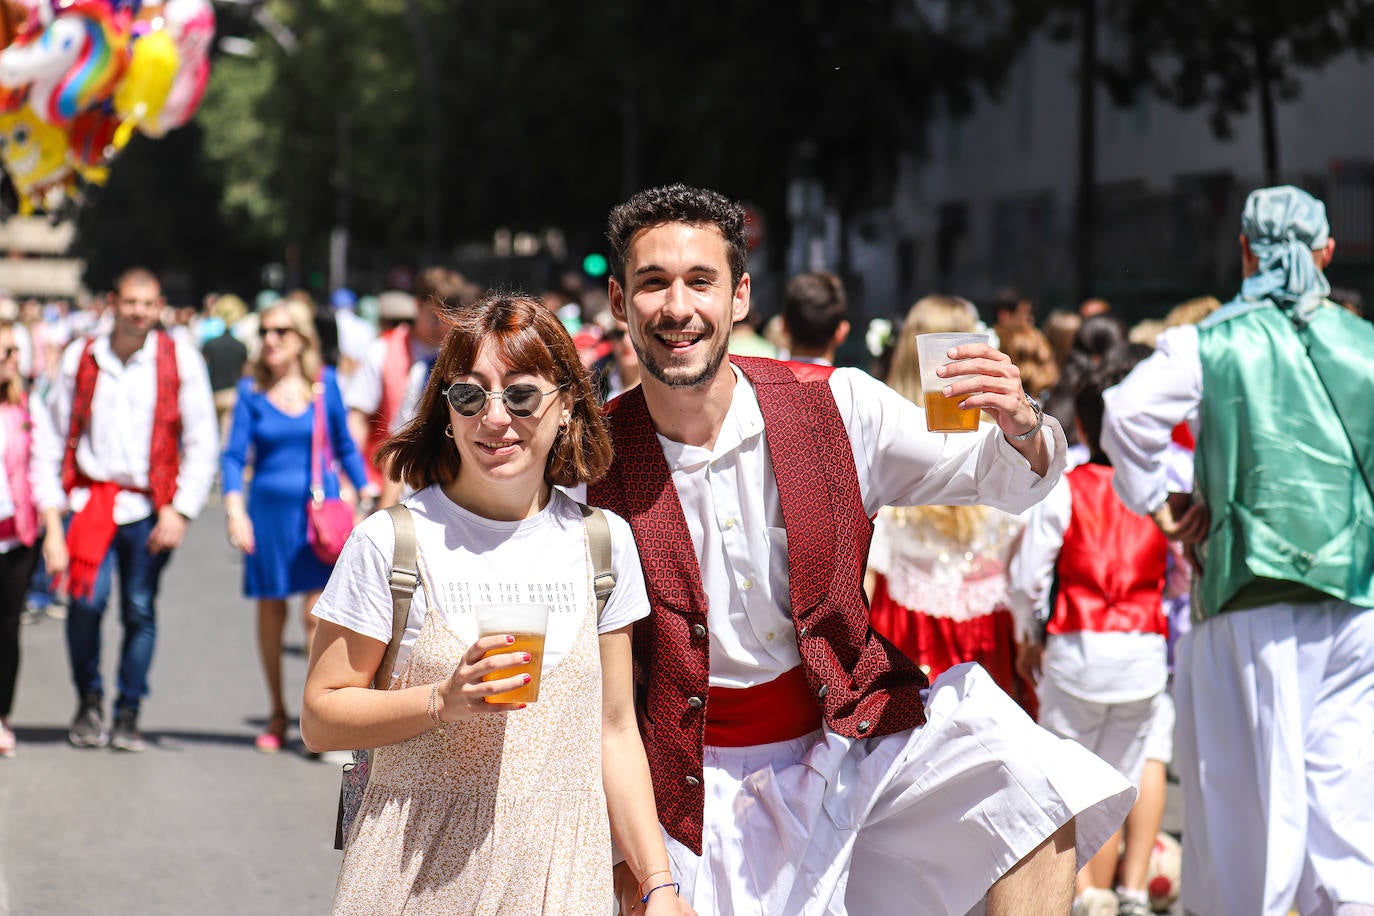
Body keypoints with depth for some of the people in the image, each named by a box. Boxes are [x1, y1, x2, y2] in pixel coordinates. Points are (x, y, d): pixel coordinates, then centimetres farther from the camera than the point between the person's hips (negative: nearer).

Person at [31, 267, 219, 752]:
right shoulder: (80, 358, 4)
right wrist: (51, 520, 1)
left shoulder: (180, 361, 1)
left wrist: (180, 511, -6)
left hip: (148, 507, 0)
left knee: (140, 610, -2)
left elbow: (202, 443, 4)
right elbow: (52, 439, 7)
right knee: (87, 599, -15)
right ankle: (88, 701, 7)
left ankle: (128, 715, 14)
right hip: (91, 498, 0)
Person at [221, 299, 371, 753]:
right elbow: (234, 455, -1)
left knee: (317, 613, -11)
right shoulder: (252, 390, 1)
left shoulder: (325, 383, 2)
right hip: (268, 508, 1)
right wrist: (235, 508, -14)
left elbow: (344, 446, 11)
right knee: (270, 612, 9)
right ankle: (277, 713, 23)